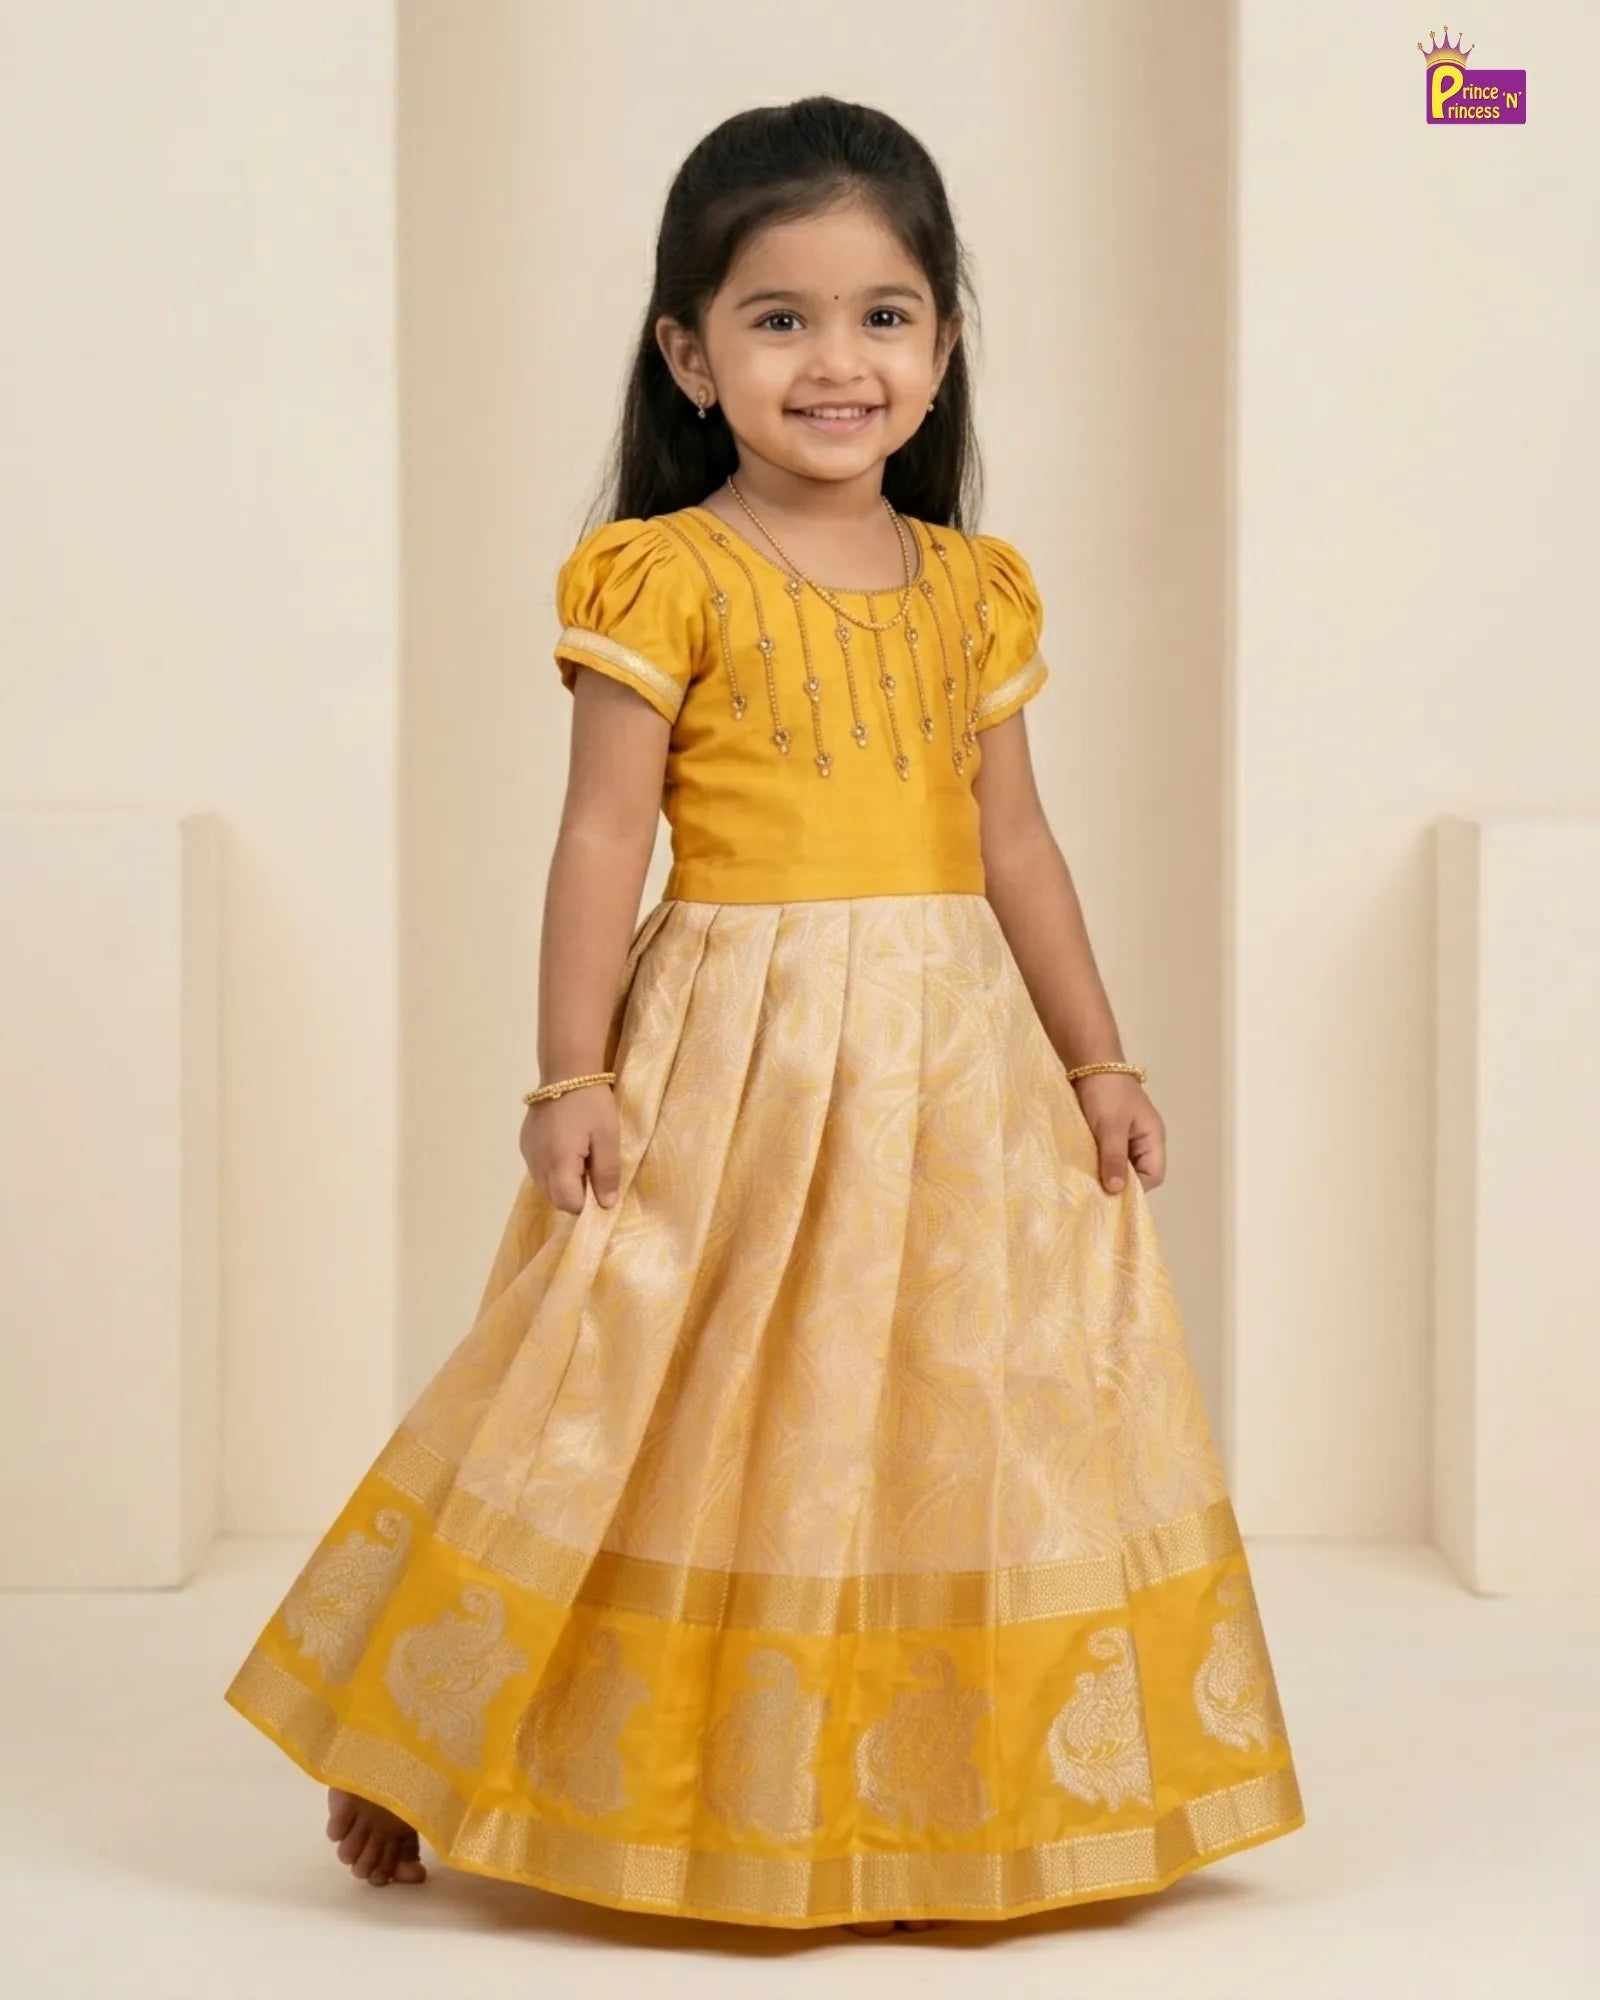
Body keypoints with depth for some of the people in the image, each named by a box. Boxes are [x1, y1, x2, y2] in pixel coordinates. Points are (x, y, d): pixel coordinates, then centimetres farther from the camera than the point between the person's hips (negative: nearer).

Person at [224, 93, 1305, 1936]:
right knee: (727, 1422, 0)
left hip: (955, 1063, 5)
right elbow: (602, 836, -7)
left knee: (948, 1418, 7)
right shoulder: (665, 578, -6)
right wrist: (572, 1075, -12)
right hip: (735, 1054, -4)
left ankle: (924, 1803, 19)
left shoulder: (974, 591, 9)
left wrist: (1097, 1060, 10)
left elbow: (1014, 846, 13)